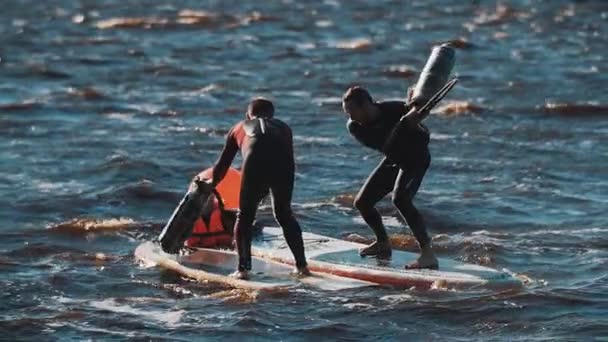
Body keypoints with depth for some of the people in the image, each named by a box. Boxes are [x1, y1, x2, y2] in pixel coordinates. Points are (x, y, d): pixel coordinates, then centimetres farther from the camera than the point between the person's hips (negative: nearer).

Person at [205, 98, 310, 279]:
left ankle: (243, 268, 5)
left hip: (256, 164, -2)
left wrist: (213, 182, 55)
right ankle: (301, 265, 18)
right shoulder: (283, 127, 37)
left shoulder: (240, 127, 33)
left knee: (245, 216, 13)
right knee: (284, 215, 21)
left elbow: (223, 164, 37)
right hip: (283, 166, 2)